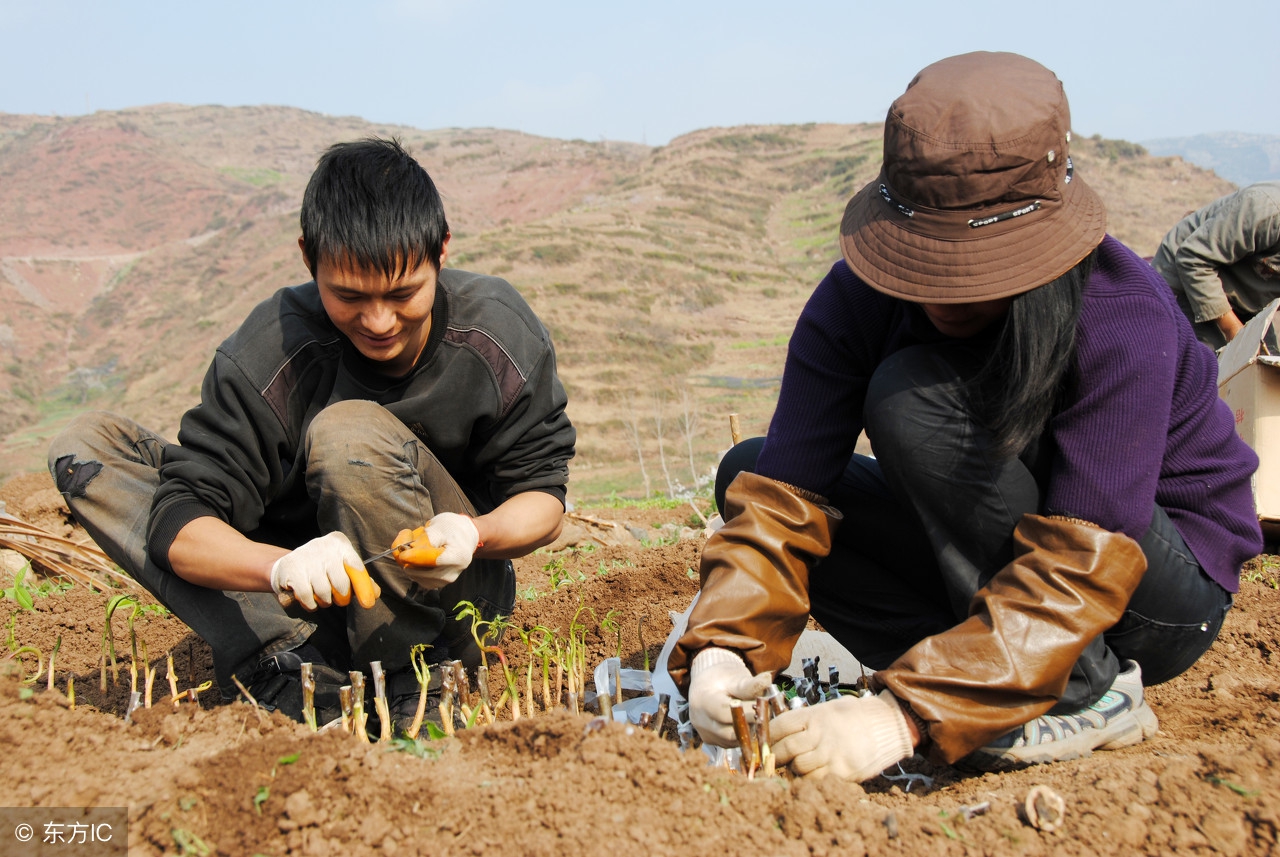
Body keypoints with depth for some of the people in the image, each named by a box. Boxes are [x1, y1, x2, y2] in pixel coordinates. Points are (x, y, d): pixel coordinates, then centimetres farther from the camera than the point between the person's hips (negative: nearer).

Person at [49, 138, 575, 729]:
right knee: (84, 445, -12)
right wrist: (282, 567, -42)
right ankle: (288, 665, -27)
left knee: (348, 432, -32)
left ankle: (416, 688, -16)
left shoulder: (500, 334, -16)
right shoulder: (267, 354, -19)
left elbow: (543, 493, -8)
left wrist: (474, 535, -31)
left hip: (453, 595, -2)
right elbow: (179, 523, -21)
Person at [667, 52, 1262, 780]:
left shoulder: (1126, 322, -29)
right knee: (750, 470, -10)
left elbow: (1080, 571, -34)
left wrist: (908, 715, -42)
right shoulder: (860, 297, -16)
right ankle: (982, 673, -15)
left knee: (911, 397, -29)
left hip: (1167, 592, -5)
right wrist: (724, 648, -37)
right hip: (992, 557, 6)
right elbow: (786, 487, -21)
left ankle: (1085, 694, -18)